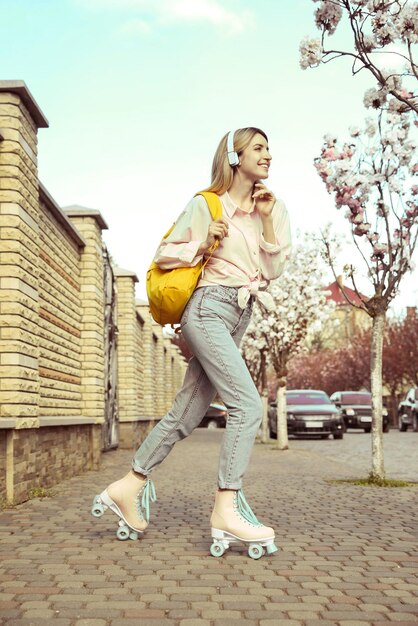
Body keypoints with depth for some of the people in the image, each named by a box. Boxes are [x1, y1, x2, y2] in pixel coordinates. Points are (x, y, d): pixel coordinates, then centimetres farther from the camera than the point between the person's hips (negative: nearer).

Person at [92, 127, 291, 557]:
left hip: (238, 318, 7)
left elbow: (272, 270, 5)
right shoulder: (206, 204, 0)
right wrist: (204, 243, -11)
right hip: (210, 308, -7)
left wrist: (266, 219, -2)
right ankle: (226, 512, -16)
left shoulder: (272, 208, 15)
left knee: (186, 414, 6)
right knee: (248, 405, -19)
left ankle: (126, 488, 17)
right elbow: (164, 255, 2)